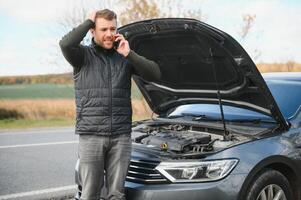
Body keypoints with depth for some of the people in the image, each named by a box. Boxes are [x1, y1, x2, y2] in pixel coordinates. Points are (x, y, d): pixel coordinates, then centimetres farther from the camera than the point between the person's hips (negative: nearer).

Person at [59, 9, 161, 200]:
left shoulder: (124, 57, 11)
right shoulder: (84, 55, 3)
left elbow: (155, 74, 1)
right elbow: (66, 44, -20)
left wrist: (129, 54, -7)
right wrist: (89, 21, -8)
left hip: (121, 136, 3)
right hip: (91, 135, -2)